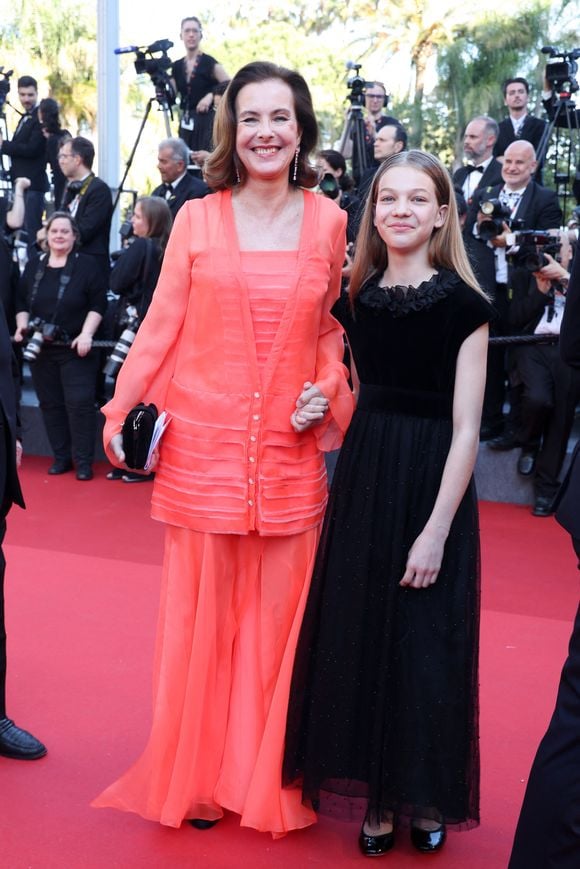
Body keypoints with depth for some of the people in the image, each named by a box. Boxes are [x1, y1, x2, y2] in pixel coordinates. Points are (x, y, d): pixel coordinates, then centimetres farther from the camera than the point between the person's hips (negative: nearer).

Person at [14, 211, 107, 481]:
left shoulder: (86, 266, -2)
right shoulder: (34, 266, 11)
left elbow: (97, 304, -6)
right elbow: (22, 302, 15)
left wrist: (86, 334, -16)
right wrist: (22, 326, -1)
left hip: (75, 349, -5)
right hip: (41, 349, 5)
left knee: (79, 403, -7)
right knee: (50, 403, 8)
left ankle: (83, 461, 0)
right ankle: (61, 457, 18)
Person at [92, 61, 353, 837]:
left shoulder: (328, 221, 6)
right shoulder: (197, 219, 2)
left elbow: (330, 329, 13)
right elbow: (161, 325, 2)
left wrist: (327, 392, -3)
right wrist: (123, 411, -6)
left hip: (289, 452, 1)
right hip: (202, 446, -1)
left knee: (278, 617, 8)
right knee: (201, 613, 8)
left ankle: (268, 779, 27)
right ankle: (198, 775, 26)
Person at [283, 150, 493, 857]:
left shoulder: (463, 304, -8)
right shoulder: (357, 299, 6)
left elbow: (466, 429, -12)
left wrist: (437, 530, -16)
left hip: (431, 487, -5)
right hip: (361, 480, 5)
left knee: (425, 642, 4)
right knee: (358, 634, 9)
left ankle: (426, 796, 25)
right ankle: (376, 796, 25)